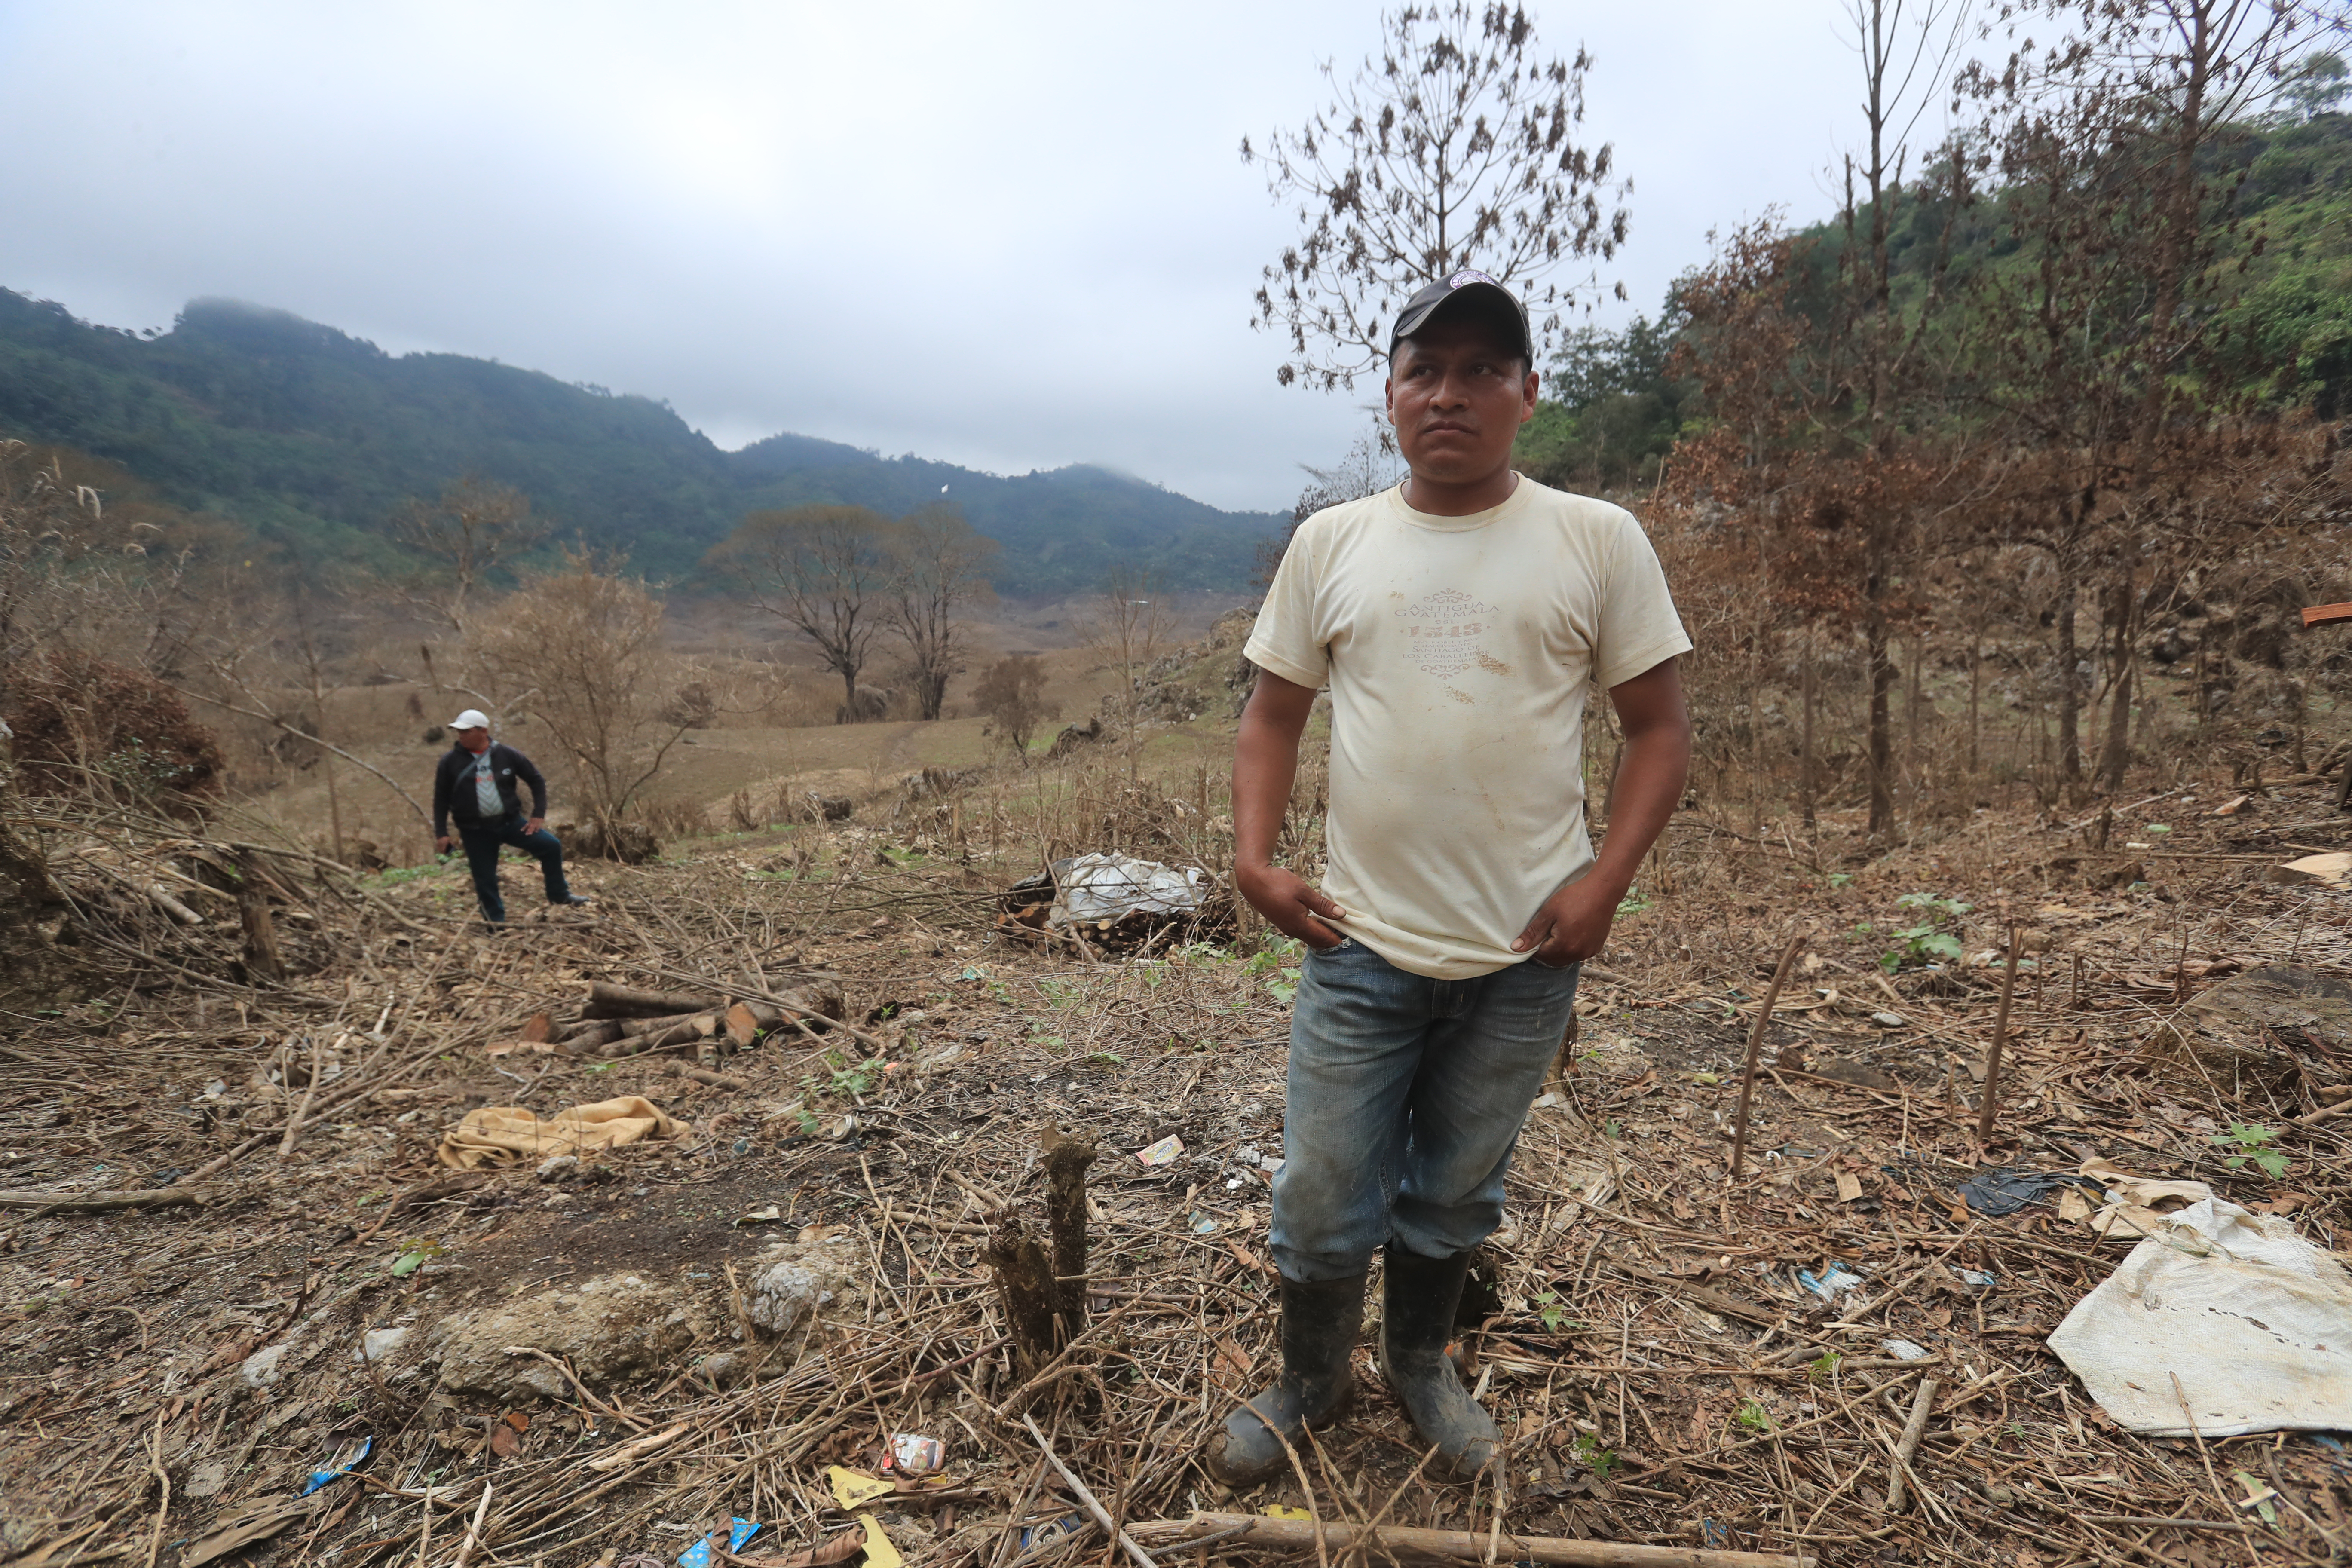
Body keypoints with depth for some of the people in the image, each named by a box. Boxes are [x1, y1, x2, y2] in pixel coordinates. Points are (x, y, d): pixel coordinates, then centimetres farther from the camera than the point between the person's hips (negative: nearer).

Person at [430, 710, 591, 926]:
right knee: (485, 880, 3)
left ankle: (559, 894, 6)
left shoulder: (507, 755, -2)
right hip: (475, 831, 0)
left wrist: (538, 815, -1)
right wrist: (441, 833, -2)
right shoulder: (451, 762, -2)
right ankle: (496, 922, 20)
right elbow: (441, 800, 4)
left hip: (510, 822, 1)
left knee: (551, 845, -12)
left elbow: (537, 780, 6)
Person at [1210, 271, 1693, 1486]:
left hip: (1524, 953, 0)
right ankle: (1311, 1381, 39)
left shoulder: (1598, 541, -1)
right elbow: (1273, 715, 7)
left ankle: (1421, 1365, 47)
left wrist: (1604, 882, -11)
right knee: (1321, 1204, 10)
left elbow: (1659, 725, 1)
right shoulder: (1330, 543, 3)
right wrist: (1253, 854, -6)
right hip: (1360, 942, 1)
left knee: (1455, 1198, 19)